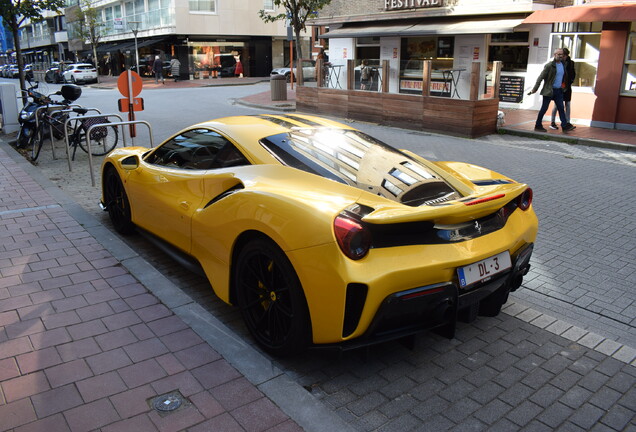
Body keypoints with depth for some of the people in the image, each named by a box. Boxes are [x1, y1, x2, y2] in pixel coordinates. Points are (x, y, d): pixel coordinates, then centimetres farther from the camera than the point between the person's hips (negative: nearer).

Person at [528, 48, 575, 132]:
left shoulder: (562, 64, 10)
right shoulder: (549, 65, -10)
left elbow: (564, 77, 20)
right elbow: (540, 78, -11)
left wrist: (563, 85, 11)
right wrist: (534, 89, -14)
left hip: (559, 91, 6)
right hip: (549, 91, -6)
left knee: (561, 108, 2)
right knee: (544, 108, 1)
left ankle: (565, 126, 2)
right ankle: (538, 126, 11)